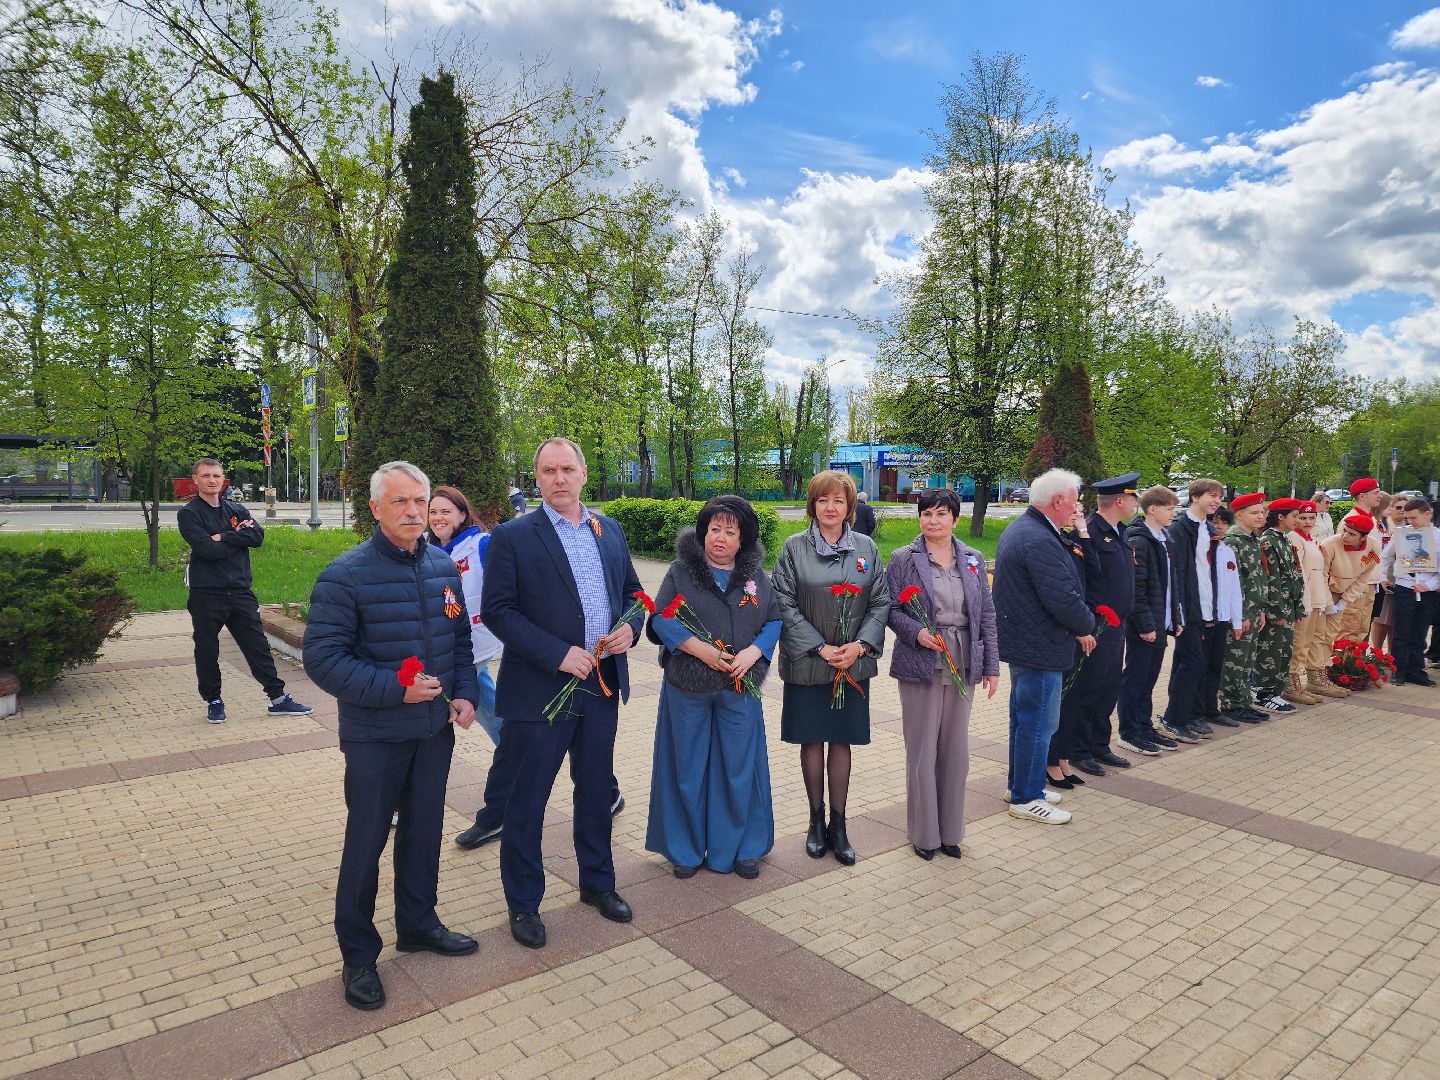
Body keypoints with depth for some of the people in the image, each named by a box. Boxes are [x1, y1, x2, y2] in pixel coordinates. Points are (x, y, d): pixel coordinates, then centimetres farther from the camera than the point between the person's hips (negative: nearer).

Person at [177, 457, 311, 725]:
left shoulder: (236, 510, 11)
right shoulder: (188, 514, -2)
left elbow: (258, 536, -6)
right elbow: (206, 549, -17)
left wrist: (223, 537, -14)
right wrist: (238, 536, -7)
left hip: (240, 591, 3)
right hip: (206, 595, -3)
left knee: (258, 646, 6)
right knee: (207, 651, 8)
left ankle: (278, 698, 11)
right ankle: (213, 701, 25)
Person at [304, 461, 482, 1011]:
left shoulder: (444, 567, 2)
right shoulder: (346, 574, -15)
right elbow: (322, 658, -17)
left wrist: (465, 694, -2)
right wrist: (395, 690, -23)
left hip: (436, 729, 5)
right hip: (375, 735, -5)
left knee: (424, 831, 18)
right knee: (366, 842, 8)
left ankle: (417, 923, 39)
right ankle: (358, 954, 27)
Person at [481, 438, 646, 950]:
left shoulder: (610, 530, 7)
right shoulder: (512, 537, -9)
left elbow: (632, 590, 15)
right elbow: (497, 611, -13)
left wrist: (630, 627, -7)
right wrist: (558, 654, -21)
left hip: (603, 684, 5)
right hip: (541, 689, -5)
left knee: (597, 790, 19)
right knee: (527, 801, 8)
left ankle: (598, 882, 38)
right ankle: (523, 903, 27)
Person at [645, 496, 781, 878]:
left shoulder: (757, 576, 6)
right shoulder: (681, 571, -1)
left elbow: (774, 620, 6)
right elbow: (660, 618, -6)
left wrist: (754, 651, -13)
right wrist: (699, 649, -17)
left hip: (740, 687, 2)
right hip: (688, 688, -2)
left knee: (738, 767, 8)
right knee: (688, 767, 8)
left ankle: (739, 848, 25)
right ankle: (686, 849, 24)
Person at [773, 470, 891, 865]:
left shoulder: (866, 548, 4)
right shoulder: (795, 548, -2)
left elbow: (881, 602, 4)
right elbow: (785, 605, -6)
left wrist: (860, 645, -10)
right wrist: (820, 648, -13)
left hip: (853, 665, 2)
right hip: (807, 664, -1)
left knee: (841, 741, 9)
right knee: (812, 741, 8)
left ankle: (838, 825, 22)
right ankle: (817, 820, 25)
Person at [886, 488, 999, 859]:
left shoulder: (973, 560, 8)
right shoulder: (903, 560, -2)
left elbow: (987, 615, 9)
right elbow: (891, 609, -2)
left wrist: (991, 666, 5)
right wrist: (916, 632, -20)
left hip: (963, 666, 3)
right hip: (921, 665, -3)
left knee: (956, 750, 11)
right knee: (922, 751, 4)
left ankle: (950, 830, 26)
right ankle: (924, 833, 19)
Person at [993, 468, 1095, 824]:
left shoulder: (1020, 528, 10)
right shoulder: (1040, 542, -25)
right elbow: (1064, 600, -25)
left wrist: (1071, 552, -1)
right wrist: (1086, 627, -8)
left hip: (1022, 641, 11)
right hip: (1040, 648, -11)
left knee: (1024, 717, 21)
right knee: (1038, 722, 2)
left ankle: (1022, 785, 34)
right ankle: (1026, 798, 14)